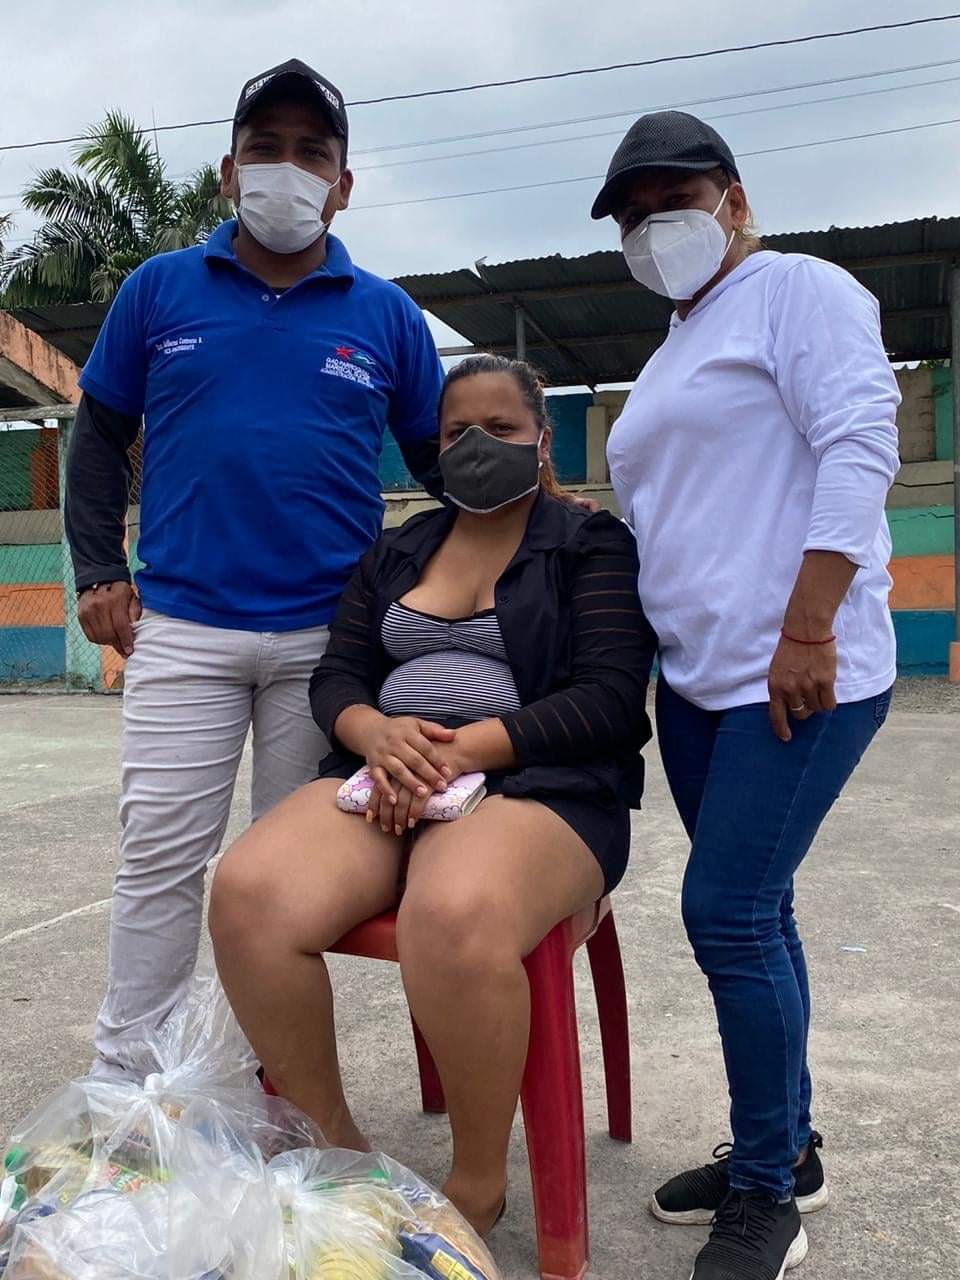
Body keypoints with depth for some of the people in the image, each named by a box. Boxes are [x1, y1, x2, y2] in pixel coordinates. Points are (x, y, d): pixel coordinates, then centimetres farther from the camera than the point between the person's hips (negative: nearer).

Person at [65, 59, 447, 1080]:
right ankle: (124, 1081, 16)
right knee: (159, 859, 1)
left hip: (329, 637, 1)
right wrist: (97, 574, 5)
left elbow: (438, 458, 15)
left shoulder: (385, 316, 6)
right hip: (180, 628, 0)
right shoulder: (159, 289, 6)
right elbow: (99, 435, 12)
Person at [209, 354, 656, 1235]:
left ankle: (479, 1185, -12)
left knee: (452, 917, -39)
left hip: (536, 785, -4)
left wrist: (462, 748, -18)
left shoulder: (593, 544, 6)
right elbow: (337, 679, 14)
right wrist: (377, 734, -11)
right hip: (391, 781, 5)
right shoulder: (397, 551, 20)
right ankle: (332, 1145, -3)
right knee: (248, 894, -26)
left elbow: (608, 700, -6)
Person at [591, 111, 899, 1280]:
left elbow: (859, 446, -16)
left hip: (795, 675, -8)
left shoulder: (797, 291, -3)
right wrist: (658, 644, 19)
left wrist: (805, 629, -23)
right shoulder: (675, 353, 22)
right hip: (697, 679, 9)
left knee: (728, 915, -9)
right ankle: (785, 1151, 27)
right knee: (751, 916, 13)